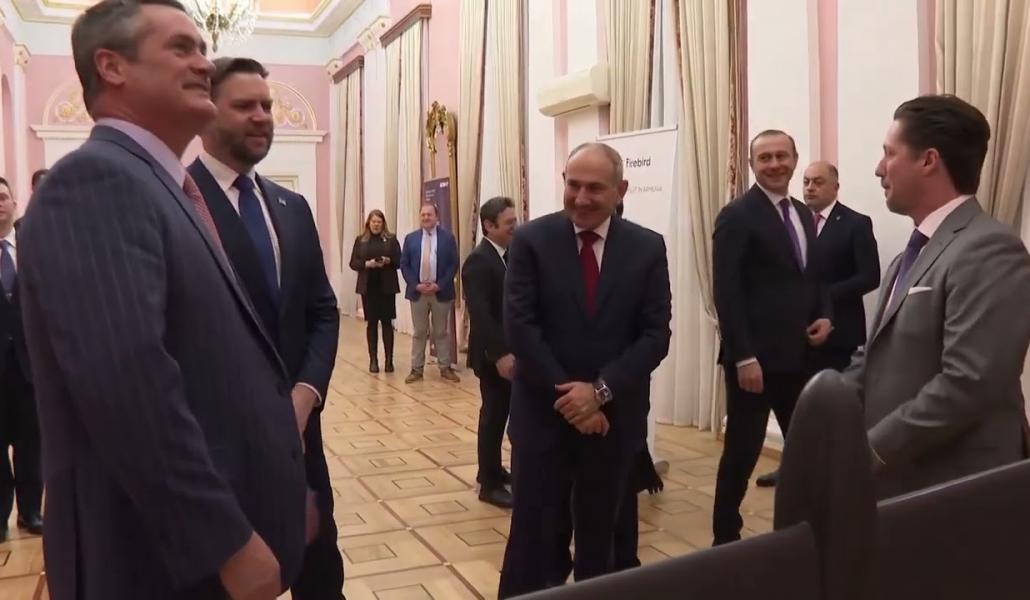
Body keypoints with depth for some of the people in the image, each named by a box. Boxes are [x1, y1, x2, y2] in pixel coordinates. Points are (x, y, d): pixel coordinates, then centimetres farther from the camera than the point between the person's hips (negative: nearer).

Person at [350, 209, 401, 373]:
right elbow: (353, 263, 4)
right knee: (372, 322, 4)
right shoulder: (361, 240, 7)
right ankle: (373, 360, 10)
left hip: (387, 287, -1)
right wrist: (367, 264, -14)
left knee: (387, 322, -1)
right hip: (368, 287, 1)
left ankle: (389, 360, 4)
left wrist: (388, 261, -17)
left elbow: (399, 261, 2)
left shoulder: (391, 239, 4)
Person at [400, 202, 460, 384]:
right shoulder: (410, 238, 6)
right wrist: (416, 285, -10)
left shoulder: (448, 237, 0)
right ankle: (416, 369, 12)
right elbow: (404, 265, 3)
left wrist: (439, 285, -14)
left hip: (441, 292, -1)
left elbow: (453, 265, -4)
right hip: (417, 292, 1)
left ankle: (446, 368, 14)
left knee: (441, 332, 8)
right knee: (419, 333, 7)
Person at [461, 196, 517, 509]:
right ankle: (490, 484, 10)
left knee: (501, 413, 17)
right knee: (494, 415, 0)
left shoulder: (508, 256, 10)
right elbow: (480, 315, -24)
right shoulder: (478, 261, -17)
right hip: (494, 354, -8)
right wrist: (500, 353, -28)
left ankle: (491, 470, 32)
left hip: (510, 349, 8)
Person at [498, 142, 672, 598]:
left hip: (614, 415, 2)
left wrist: (600, 390, -14)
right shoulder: (531, 240, -4)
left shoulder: (648, 248, 0)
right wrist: (569, 395, -13)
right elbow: (519, 328, -10)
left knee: (600, 535, 15)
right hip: (544, 413, -1)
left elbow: (656, 335, -4)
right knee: (535, 535, 3)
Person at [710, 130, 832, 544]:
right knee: (742, 452, 2)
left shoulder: (804, 215, 14)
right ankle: (726, 536, 17)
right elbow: (726, 293, -15)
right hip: (755, 358, -7)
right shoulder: (737, 216, -9)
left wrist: (824, 315, 2)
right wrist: (744, 357, -20)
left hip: (798, 355, 7)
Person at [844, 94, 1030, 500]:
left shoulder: (989, 251, -17)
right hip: (895, 482, 8)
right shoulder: (914, 254, 14)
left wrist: (870, 450, -20)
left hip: (952, 495, -8)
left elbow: (967, 385, -25)